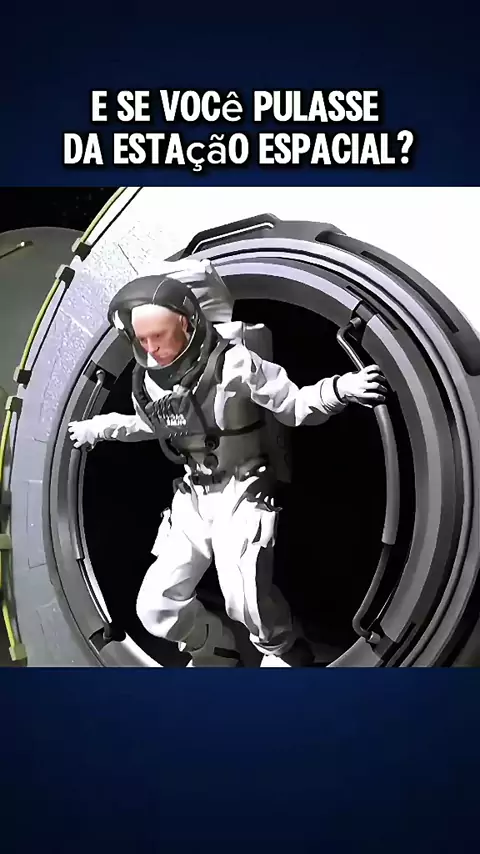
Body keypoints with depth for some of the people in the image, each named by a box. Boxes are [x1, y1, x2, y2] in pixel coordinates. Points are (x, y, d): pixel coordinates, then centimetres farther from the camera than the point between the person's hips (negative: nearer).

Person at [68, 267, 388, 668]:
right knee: (156, 606, 5)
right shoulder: (148, 381, 1)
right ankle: (217, 653, 32)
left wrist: (338, 389, -29)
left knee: (245, 599, -25)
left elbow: (295, 406, -11)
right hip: (192, 499, 6)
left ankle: (288, 656, 7)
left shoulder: (234, 363, -17)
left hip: (242, 494, -6)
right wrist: (96, 428, 31)